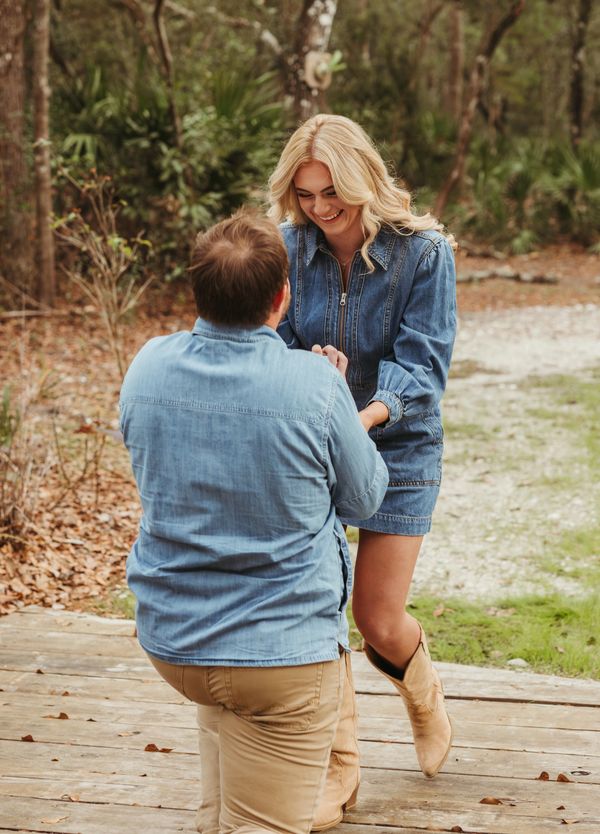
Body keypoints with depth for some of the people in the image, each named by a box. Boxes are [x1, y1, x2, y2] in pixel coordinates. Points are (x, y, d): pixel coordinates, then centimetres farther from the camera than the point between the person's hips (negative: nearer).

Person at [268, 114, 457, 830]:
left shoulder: (422, 252, -15)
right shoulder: (293, 247, -6)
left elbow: (422, 363, -18)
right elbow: (280, 341, -1)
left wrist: (368, 415, -36)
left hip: (398, 450, -3)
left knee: (378, 620, 2)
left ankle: (423, 693, 39)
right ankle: (338, 763, 20)